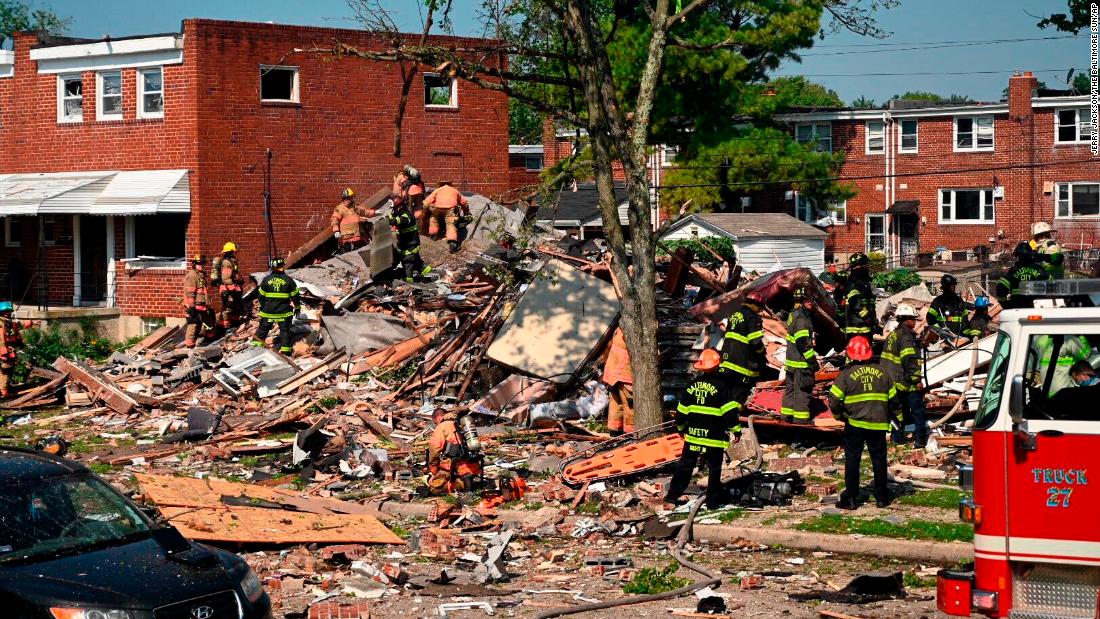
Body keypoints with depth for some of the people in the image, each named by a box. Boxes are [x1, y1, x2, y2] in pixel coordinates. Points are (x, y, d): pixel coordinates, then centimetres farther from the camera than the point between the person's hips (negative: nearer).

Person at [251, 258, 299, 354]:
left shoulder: (266, 279, -2)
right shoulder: (288, 280, -6)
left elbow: (261, 295, 3)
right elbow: (294, 295, -1)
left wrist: (261, 307, 16)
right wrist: (296, 307, 12)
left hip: (268, 311, 1)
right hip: (284, 312, -1)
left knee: (263, 328, 14)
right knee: (285, 330, 8)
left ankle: (256, 345, 14)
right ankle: (285, 350, 7)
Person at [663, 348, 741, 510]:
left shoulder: (692, 385, 5)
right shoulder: (721, 386, -9)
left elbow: (681, 410, 10)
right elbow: (730, 411, -13)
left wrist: (681, 428, 25)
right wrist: (736, 429, -4)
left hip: (692, 435, 4)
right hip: (714, 437, -4)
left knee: (684, 467, 12)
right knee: (714, 469, 8)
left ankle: (671, 498, 10)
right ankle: (713, 501, 12)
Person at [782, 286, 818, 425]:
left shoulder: (793, 314, 15)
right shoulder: (801, 317, -18)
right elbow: (803, 342, -22)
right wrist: (813, 360, -17)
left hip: (791, 361, 10)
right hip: (801, 362, -10)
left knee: (791, 388, 16)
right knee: (803, 390, -6)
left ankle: (787, 415, 22)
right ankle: (801, 418, -5)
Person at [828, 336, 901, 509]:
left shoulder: (846, 374, -7)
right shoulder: (882, 373, 4)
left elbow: (834, 400, -7)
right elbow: (893, 399, 11)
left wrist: (839, 415, 13)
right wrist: (896, 418, 25)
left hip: (855, 425, -3)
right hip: (879, 425, 3)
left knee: (852, 461, 5)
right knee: (879, 459, 12)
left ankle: (850, 498, 5)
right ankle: (882, 497, 18)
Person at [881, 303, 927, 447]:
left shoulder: (892, 335, 13)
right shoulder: (906, 336, -17)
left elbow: (885, 359, 20)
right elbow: (910, 360, -23)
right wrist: (917, 379, -20)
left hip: (894, 380, 9)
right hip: (907, 380, -9)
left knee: (899, 409, 16)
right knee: (917, 410, -3)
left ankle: (898, 437, 19)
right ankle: (920, 439, -4)